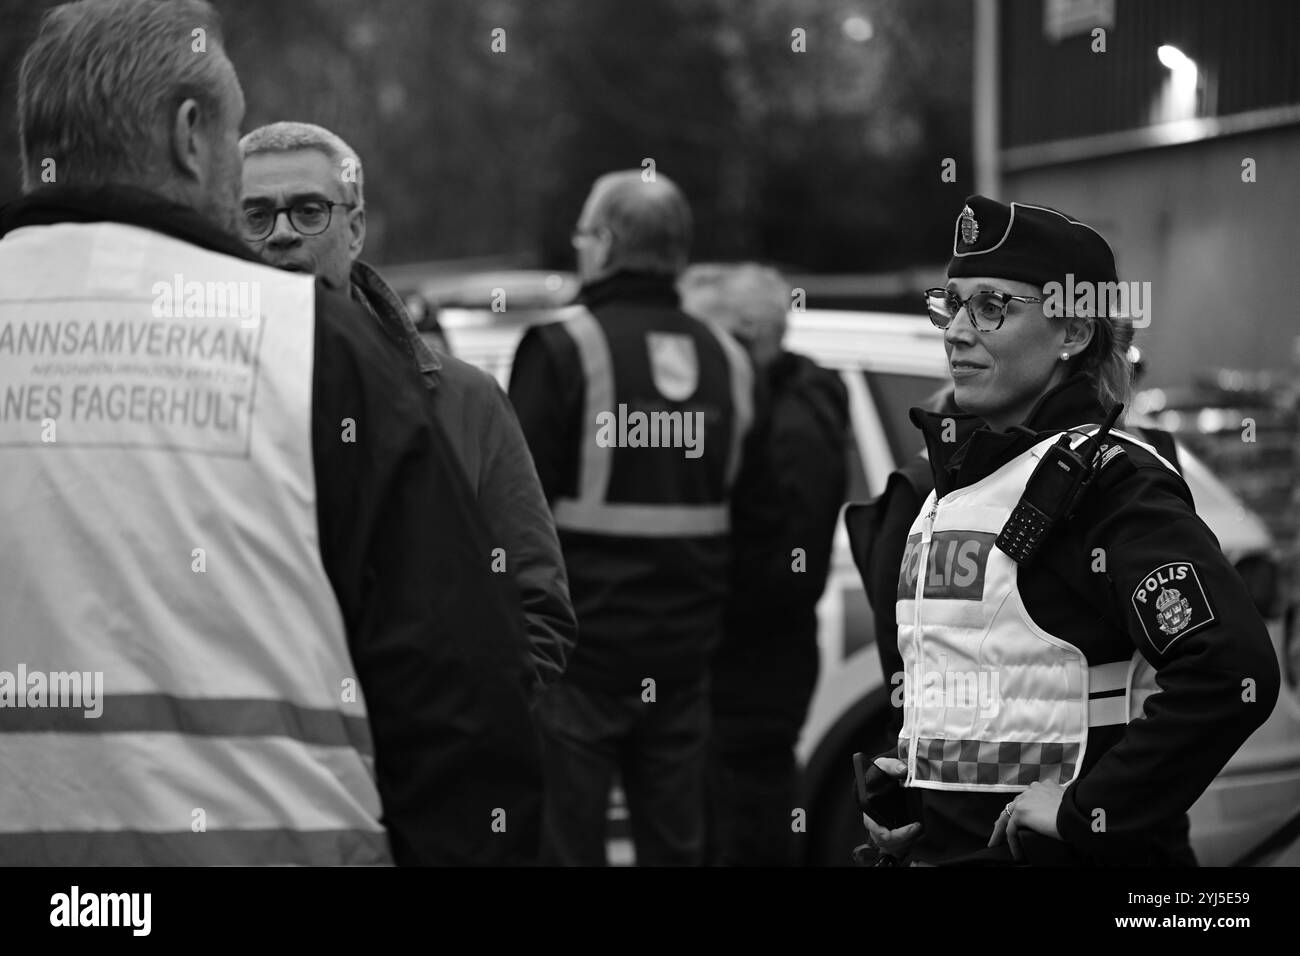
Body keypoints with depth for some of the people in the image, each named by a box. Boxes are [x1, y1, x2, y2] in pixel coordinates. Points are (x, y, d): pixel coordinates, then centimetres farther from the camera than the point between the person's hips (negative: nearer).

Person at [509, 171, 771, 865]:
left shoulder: (565, 347, -10)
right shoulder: (726, 358, 9)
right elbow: (740, 503, 12)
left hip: (578, 644, -6)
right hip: (684, 651, 6)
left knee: (564, 841, -1)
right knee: (676, 844, 13)